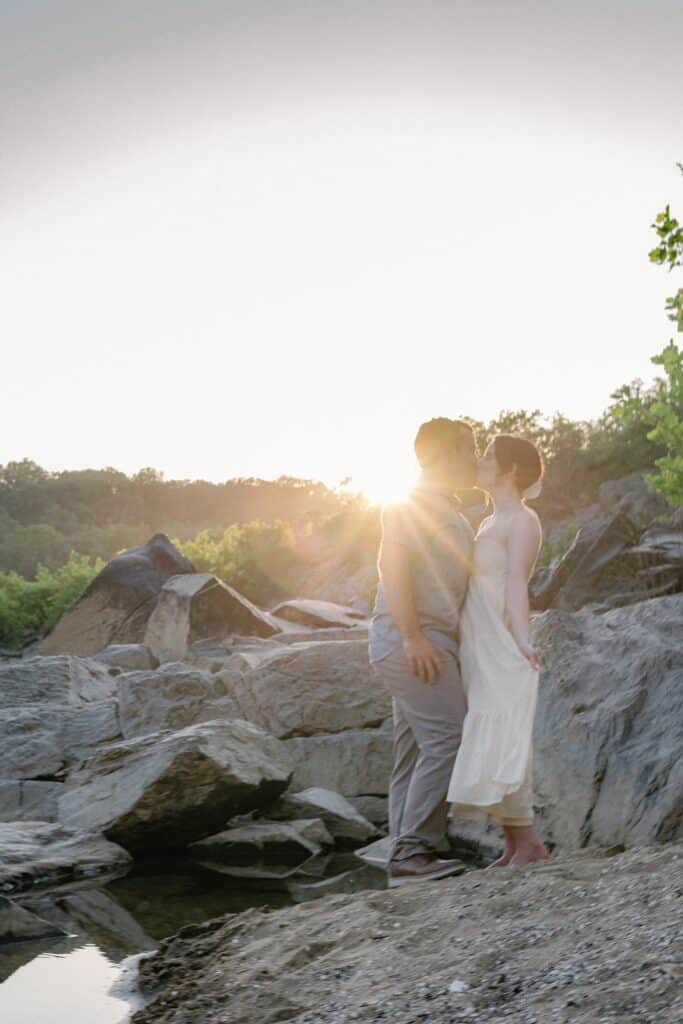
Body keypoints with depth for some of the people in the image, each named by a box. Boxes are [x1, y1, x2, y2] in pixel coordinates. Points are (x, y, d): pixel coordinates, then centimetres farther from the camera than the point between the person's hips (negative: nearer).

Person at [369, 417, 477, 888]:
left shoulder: (451, 512, 22)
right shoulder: (412, 502, -7)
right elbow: (392, 566, -17)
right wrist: (413, 636, -24)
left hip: (431, 644, 10)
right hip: (409, 640, -10)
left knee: (417, 753, 6)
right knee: (447, 738, -17)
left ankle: (407, 859, 7)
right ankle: (414, 849, -16)